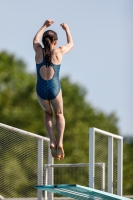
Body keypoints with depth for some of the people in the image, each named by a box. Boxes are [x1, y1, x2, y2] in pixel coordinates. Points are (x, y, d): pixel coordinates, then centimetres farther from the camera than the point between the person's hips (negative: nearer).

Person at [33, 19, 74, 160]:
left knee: (48, 113, 28)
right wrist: (67, 29, 34)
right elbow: (71, 44, 18)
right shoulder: (58, 52, -4)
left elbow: (35, 39, 24)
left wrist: (44, 26, 36)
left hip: (41, 91, 1)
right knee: (59, 114, 24)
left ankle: (52, 142, 10)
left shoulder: (39, 51, 0)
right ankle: (60, 142, 4)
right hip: (54, 90, -1)